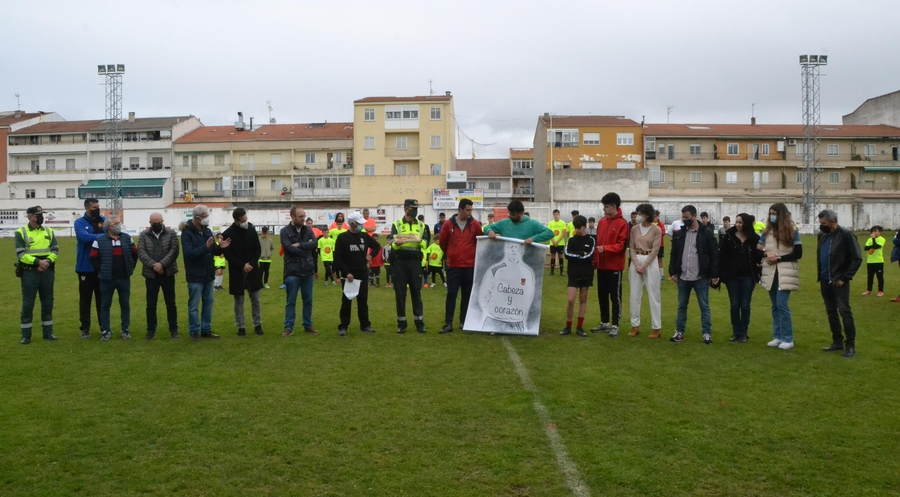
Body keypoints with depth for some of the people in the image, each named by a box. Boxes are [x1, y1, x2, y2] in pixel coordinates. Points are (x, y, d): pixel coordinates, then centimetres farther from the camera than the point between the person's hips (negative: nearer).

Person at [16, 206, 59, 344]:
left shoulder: (49, 231, 10)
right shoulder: (21, 232, -3)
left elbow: (55, 249, 6)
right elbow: (20, 254, -9)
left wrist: (47, 261, -12)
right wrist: (37, 261, -20)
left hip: (47, 271, 4)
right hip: (29, 272, -4)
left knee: (47, 302, 9)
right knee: (28, 303, 0)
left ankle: (48, 332, 19)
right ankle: (26, 335, 8)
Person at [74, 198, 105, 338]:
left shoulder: (104, 220, 8)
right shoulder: (79, 222, -5)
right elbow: (84, 237, -22)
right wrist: (103, 236, -23)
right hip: (86, 267, -3)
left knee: (102, 297, 12)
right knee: (85, 298, 5)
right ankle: (85, 328, 11)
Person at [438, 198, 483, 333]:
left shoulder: (475, 224, -2)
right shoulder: (448, 224, -3)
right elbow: (442, 242, 9)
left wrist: (474, 255, 12)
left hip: (470, 266, 1)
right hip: (453, 266, -1)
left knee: (467, 295, 7)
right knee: (451, 294, -2)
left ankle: (464, 322, 17)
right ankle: (448, 323, 0)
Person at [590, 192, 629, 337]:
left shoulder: (622, 223, -10)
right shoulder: (602, 221, 9)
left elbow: (621, 245, -14)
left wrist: (605, 248, -25)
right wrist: (595, 259, 11)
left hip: (615, 266, -7)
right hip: (601, 265, 7)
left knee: (615, 296, 1)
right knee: (602, 295, 13)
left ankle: (615, 326, 7)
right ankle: (604, 323, 24)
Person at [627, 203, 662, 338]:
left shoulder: (656, 230, -5)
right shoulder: (634, 229, 5)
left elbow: (655, 250, -8)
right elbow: (631, 248, 4)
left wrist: (644, 266, -14)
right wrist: (636, 264, -9)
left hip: (650, 262, -4)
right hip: (636, 261, 4)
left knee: (653, 295, 0)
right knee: (634, 295, 6)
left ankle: (656, 327, 6)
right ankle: (635, 326, 14)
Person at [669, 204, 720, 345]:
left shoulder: (706, 233, -6)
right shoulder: (679, 234, 7)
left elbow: (714, 255, -6)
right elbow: (674, 254, 13)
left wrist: (714, 275, -9)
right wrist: (673, 272, 6)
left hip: (701, 278, -4)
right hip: (683, 277, 4)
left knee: (704, 306, 3)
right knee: (682, 306, 11)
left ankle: (707, 333, 9)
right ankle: (679, 332, 19)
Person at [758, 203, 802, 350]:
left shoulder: (792, 231, -3)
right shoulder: (767, 231, 9)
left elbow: (798, 253, -6)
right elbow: (759, 248, 13)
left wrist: (778, 258, -13)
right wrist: (766, 253, -9)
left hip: (785, 274, -5)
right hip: (771, 273, 5)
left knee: (782, 304, -11)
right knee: (775, 306, 10)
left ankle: (788, 339, -1)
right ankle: (778, 336, 18)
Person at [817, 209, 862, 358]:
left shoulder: (846, 235, -11)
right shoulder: (823, 236, 8)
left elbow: (857, 258, -12)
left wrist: (845, 278, -14)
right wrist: (820, 274, 9)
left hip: (839, 281, -7)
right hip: (825, 281, 7)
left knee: (845, 312, -6)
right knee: (831, 312, 11)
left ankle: (850, 345, 0)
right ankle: (837, 342, 21)